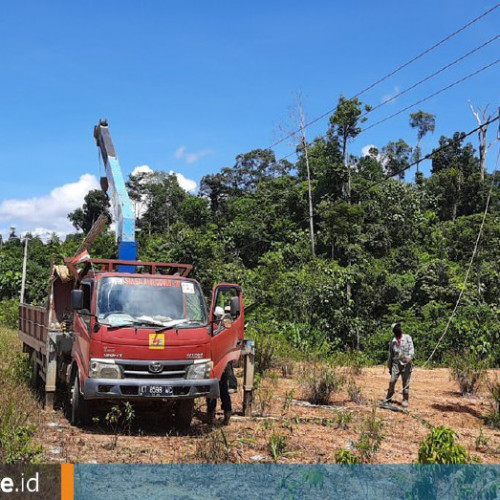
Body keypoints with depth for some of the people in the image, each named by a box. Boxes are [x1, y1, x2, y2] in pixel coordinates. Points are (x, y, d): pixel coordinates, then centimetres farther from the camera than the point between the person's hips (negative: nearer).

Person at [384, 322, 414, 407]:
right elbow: (390, 355, 17)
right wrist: (389, 367, 16)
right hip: (396, 363, 2)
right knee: (392, 381, -3)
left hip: (406, 364, -2)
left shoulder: (407, 338, 4)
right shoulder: (392, 342, 11)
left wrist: (410, 356, -26)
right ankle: (388, 397, 14)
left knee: (406, 383, -1)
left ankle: (405, 400, 9)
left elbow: (411, 348, -6)